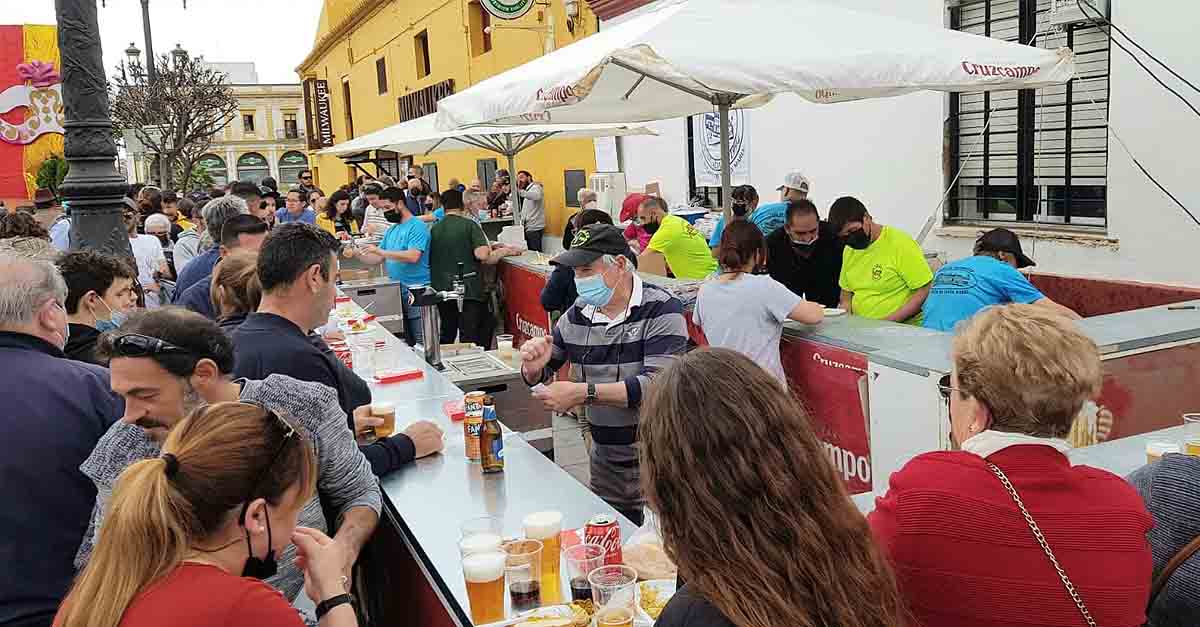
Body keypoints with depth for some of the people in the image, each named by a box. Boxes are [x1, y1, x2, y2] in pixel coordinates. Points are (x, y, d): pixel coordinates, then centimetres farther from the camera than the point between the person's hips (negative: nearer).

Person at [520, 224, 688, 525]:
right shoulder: (577, 314, 4)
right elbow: (538, 376, 14)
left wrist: (584, 393, -28)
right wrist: (533, 366, -10)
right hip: (604, 463, 6)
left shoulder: (661, 310, -14)